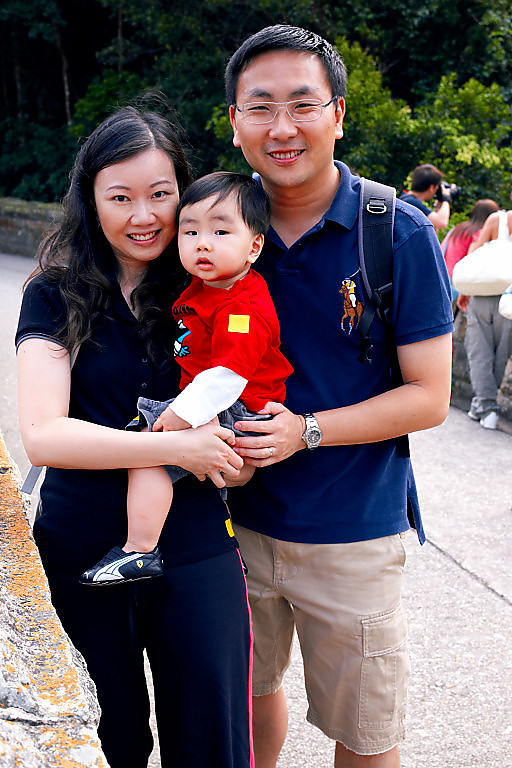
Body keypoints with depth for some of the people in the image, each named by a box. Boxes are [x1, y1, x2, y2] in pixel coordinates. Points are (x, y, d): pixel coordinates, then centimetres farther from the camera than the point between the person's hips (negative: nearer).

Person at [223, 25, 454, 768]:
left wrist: (307, 430, -22)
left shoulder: (401, 236, -12)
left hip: (353, 532, -3)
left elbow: (429, 397, -11)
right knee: (250, 690, 23)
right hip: (243, 517, 4)